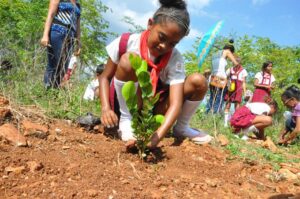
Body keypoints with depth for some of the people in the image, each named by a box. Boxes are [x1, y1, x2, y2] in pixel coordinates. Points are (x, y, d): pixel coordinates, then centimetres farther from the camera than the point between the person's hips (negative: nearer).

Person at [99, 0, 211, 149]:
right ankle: (126, 120, -16)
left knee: (198, 81, -17)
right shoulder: (127, 43, -17)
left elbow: (176, 103, -25)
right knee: (128, 60, -30)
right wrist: (106, 108, -27)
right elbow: (105, 77, -9)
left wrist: (157, 136, -41)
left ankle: (181, 127, 6)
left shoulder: (175, 59, -16)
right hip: (126, 106, -2)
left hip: (154, 108, 2)